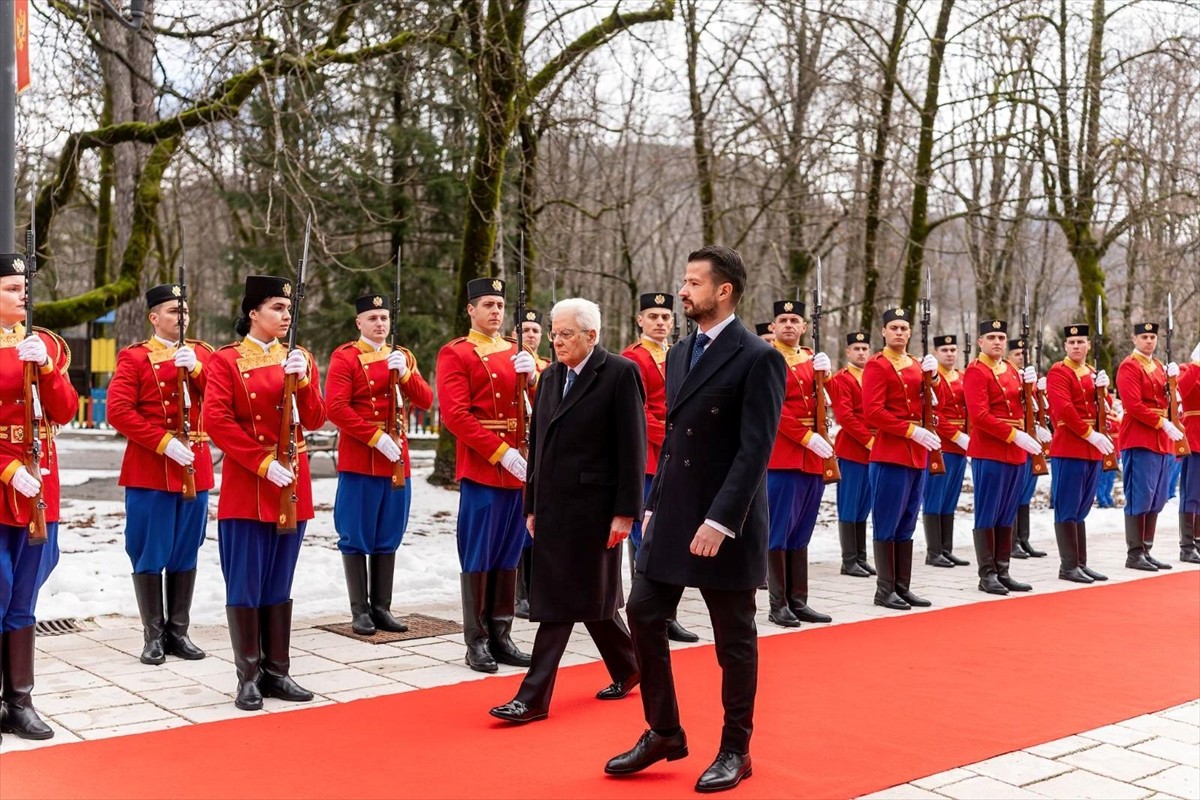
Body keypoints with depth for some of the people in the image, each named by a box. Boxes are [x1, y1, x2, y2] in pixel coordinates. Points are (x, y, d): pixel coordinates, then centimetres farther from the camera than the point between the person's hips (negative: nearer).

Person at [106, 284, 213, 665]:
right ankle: (153, 635, 10)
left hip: (196, 467, 4)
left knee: (186, 554, 9)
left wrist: (196, 369, -16)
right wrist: (164, 442, -17)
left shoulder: (201, 352, 11)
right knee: (150, 554, 1)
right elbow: (118, 410, -11)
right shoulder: (134, 357, -1)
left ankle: (178, 631, 18)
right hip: (150, 468, -4)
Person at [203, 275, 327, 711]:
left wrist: (301, 380, -15)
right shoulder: (226, 360, -3)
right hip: (247, 486, -4)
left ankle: (277, 673, 17)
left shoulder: (299, 359, 10)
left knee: (279, 585, 10)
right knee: (245, 586, 0)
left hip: (292, 487, 5)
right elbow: (217, 421, -11)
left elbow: (315, 421, 2)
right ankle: (248, 678, 9)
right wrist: (263, 464, -17)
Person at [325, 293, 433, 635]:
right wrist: (376, 437, -19)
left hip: (397, 459, 5)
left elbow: (425, 401, 4)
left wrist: (405, 373, -12)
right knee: (357, 539, 1)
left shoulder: (402, 356, 12)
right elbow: (336, 408, -14)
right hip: (359, 460, -5)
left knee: (388, 539, 9)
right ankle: (360, 611, 8)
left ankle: (382, 607, 17)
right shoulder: (344, 357, -4)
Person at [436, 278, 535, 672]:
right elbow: (455, 415, -13)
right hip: (481, 470, -6)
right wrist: (501, 452, -18)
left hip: (518, 468, 6)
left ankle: (501, 637, 18)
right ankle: (476, 642, 7)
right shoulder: (455, 353, -3)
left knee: (508, 556, 10)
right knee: (478, 558, 0)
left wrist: (532, 376, -11)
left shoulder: (516, 351, 15)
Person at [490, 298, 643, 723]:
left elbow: (632, 447, -11)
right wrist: (532, 505, 14)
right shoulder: (550, 377, 12)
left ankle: (534, 697, 1)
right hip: (553, 509, 7)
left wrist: (625, 511, -14)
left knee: (562, 600, -2)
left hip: (591, 509, -7)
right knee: (588, 597, 13)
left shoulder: (620, 373, -8)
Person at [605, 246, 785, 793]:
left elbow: (755, 450, -18)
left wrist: (720, 520, -23)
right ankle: (664, 732, 22)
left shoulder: (758, 358, -12)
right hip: (672, 515, 7)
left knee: (734, 638, 6)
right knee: (643, 615, 6)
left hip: (726, 522, -7)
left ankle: (735, 749, 21)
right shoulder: (680, 354, 12)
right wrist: (653, 505, 13)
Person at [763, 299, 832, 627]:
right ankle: (779, 605, 3)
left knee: (801, 532, 10)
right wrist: (807, 437, -17)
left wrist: (823, 374, -5)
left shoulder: (811, 358, 15)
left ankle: (799, 601, 16)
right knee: (779, 531, -2)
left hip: (813, 458, 7)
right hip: (781, 455, -7)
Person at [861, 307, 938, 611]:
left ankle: (903, 587, 17)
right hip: (890, 454, -7)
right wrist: (911, 430, -18)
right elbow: (872, 411, -16)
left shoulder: (916, 365, 15)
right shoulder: (877, 365, -7)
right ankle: (885, 591, 3)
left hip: (917, 455, 7)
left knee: (907, 525, 11)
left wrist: (931, 377, 2)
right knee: (887, 526, -3)